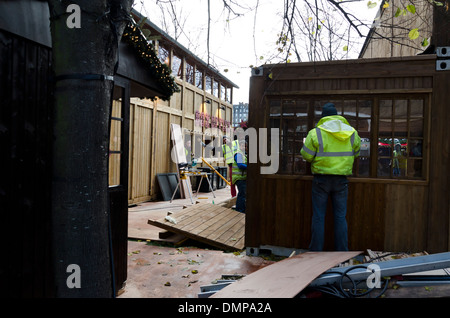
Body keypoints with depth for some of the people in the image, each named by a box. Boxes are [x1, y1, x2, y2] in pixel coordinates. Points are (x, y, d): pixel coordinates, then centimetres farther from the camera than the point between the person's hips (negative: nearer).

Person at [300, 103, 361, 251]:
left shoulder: (315, 133, -9)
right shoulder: (352, 133, 3)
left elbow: (307, 155, -8)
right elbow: (356, 153, 13)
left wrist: (305, 144, 12)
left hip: (321, 179, -2)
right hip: (341, 180, 3)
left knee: (318, 216, 6)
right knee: (340, 216, 11)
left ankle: (315, 251, 12)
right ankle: (342, 252, 16)